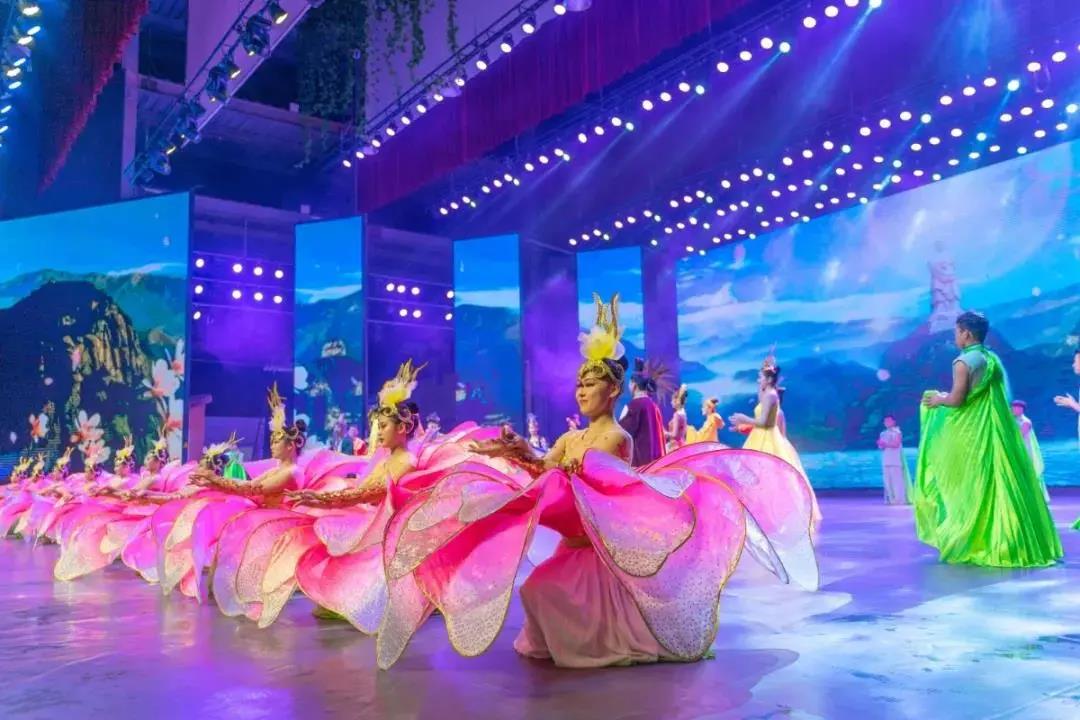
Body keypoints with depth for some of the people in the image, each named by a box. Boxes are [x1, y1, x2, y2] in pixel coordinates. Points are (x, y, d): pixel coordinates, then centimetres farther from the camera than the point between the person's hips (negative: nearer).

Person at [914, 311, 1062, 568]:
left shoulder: (964, 362, -13)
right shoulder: (994, 360, 12)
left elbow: (957, 399, -20)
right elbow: (979, 397, 16)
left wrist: (940, 399, 0)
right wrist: (946, 398, 19)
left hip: (971, 435, -7)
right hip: (996, 432, 7)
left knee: (970, 488, 0)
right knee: (1000, 483, 10)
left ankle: (965, 544, 6)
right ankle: (1013, 544, 14)